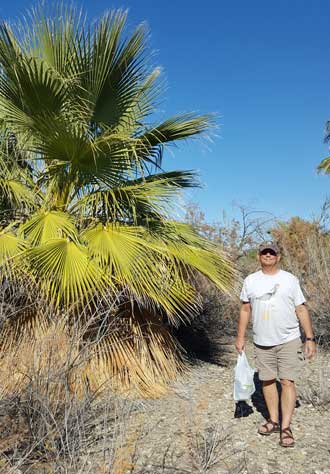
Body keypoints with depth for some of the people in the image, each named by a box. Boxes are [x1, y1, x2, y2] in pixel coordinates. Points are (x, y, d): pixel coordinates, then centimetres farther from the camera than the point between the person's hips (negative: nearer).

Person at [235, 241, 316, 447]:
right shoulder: (250, 281, 3)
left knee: (287, 382, -2)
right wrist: (240, 337, 7)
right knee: (267, 381, 12)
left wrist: (310, 339, -4)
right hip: (262, 343, 2)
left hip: (289, 341, -2)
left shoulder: (290, 279, -2)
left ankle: (286, 428, 7)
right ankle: (274, 420, 28)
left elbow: (301, 310, -1)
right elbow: (245, 310, 8)